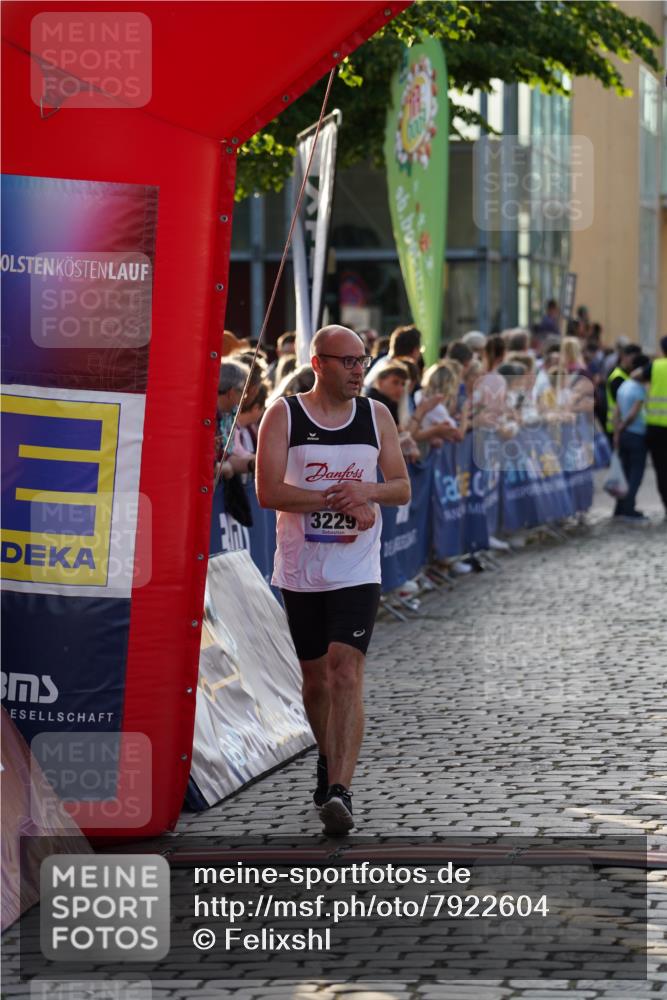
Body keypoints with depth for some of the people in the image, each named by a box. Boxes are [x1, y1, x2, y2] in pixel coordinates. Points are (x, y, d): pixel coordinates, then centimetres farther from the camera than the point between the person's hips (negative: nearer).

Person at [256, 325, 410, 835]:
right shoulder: (283, 415, -2)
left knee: (346, 673, -15)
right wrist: (338, 501, -16)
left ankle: (339, 791, -20)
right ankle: (329, 761, 38)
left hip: (357, 570, 0)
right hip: (301, 571, 0)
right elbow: (268, 491, -12)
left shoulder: (376, 416, 6)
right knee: (316, 679, 12)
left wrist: (366, 491, -13)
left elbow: (402, 488, 9)